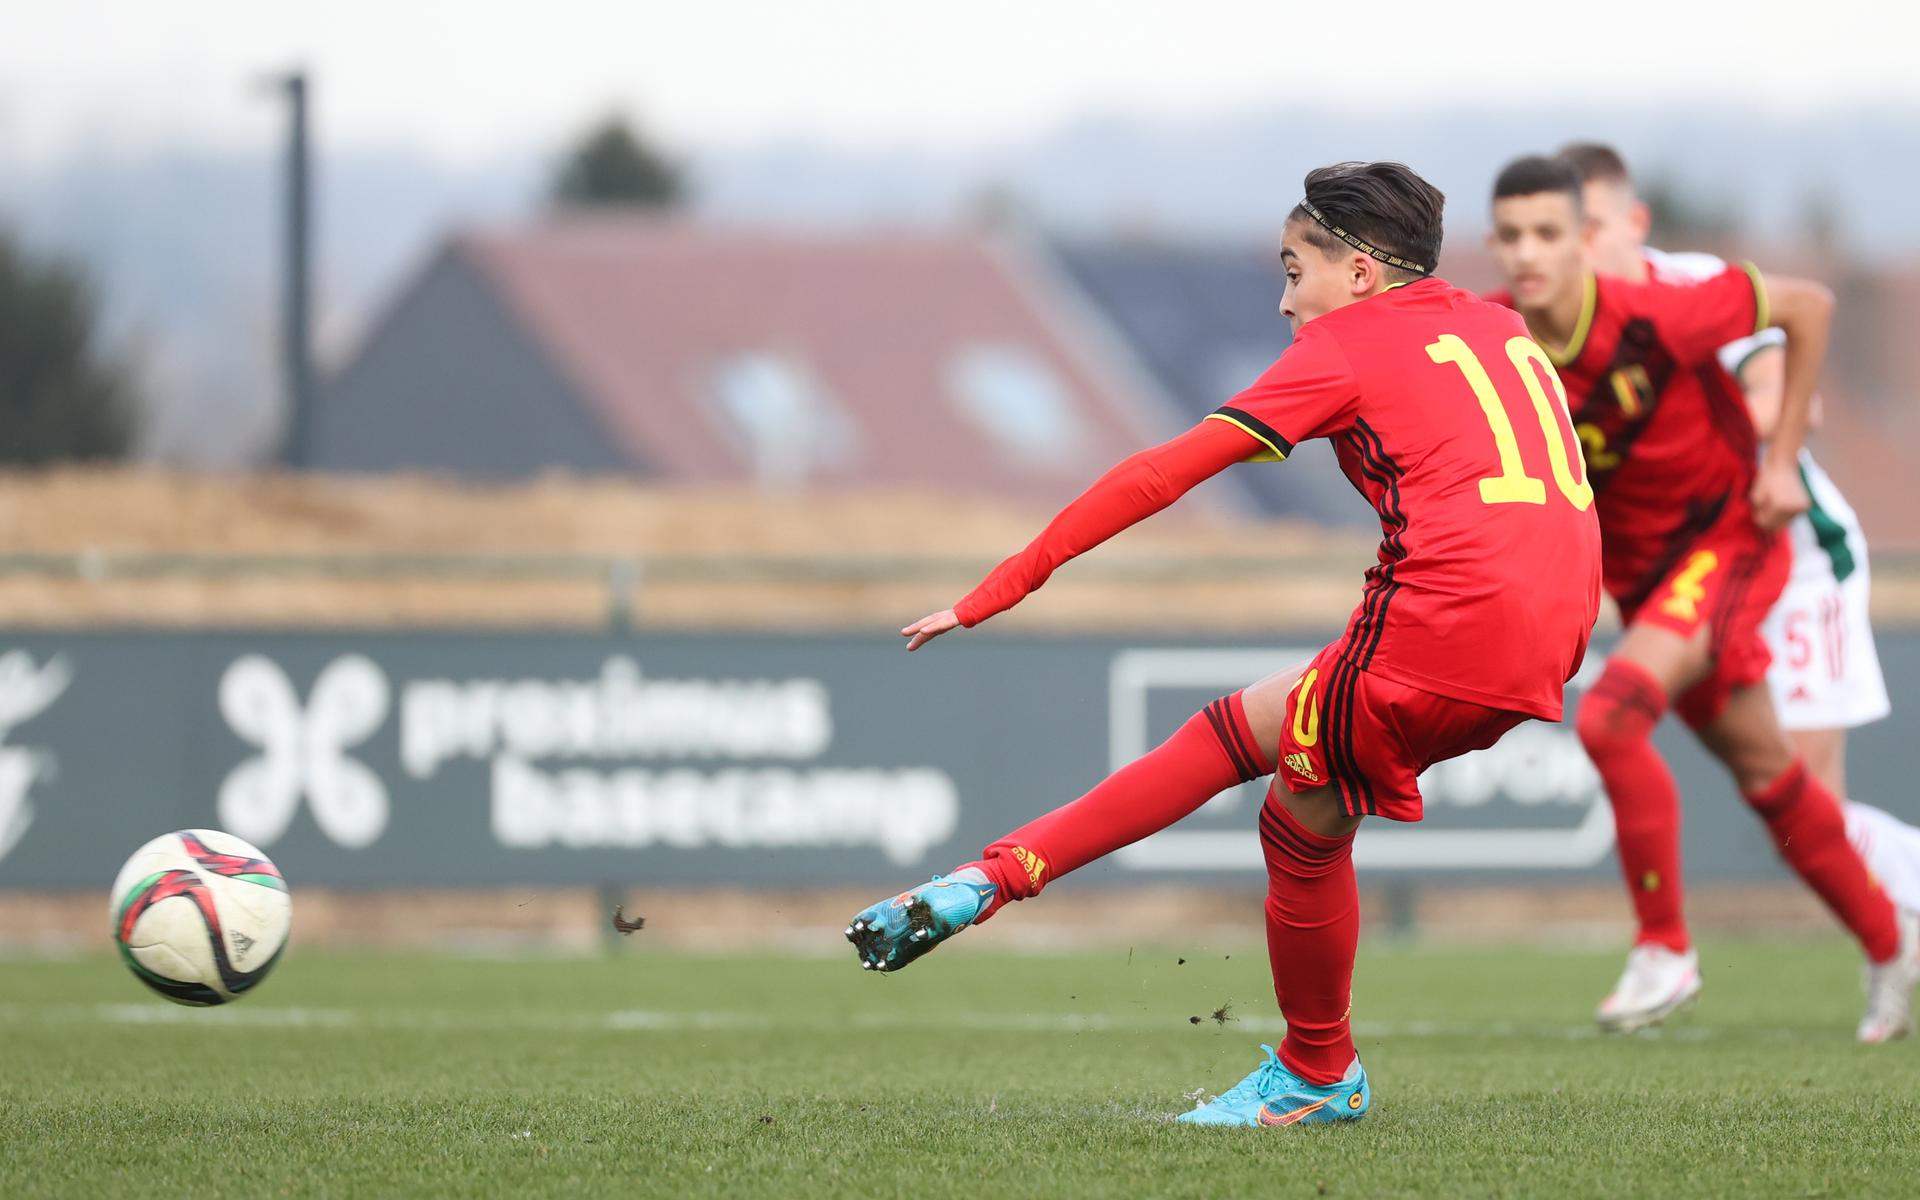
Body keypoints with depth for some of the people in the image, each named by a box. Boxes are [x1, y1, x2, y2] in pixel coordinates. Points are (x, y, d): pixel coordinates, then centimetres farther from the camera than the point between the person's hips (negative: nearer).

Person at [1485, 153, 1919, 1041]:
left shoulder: (1654, 320, -28)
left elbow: (1807, 305, -14)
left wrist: (1782, 460, -13)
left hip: (1727, 542, -6)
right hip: (1636, 568, 6)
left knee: (1609, 718, -27)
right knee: (1764, 774, 16)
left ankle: (1665, 950, -14)